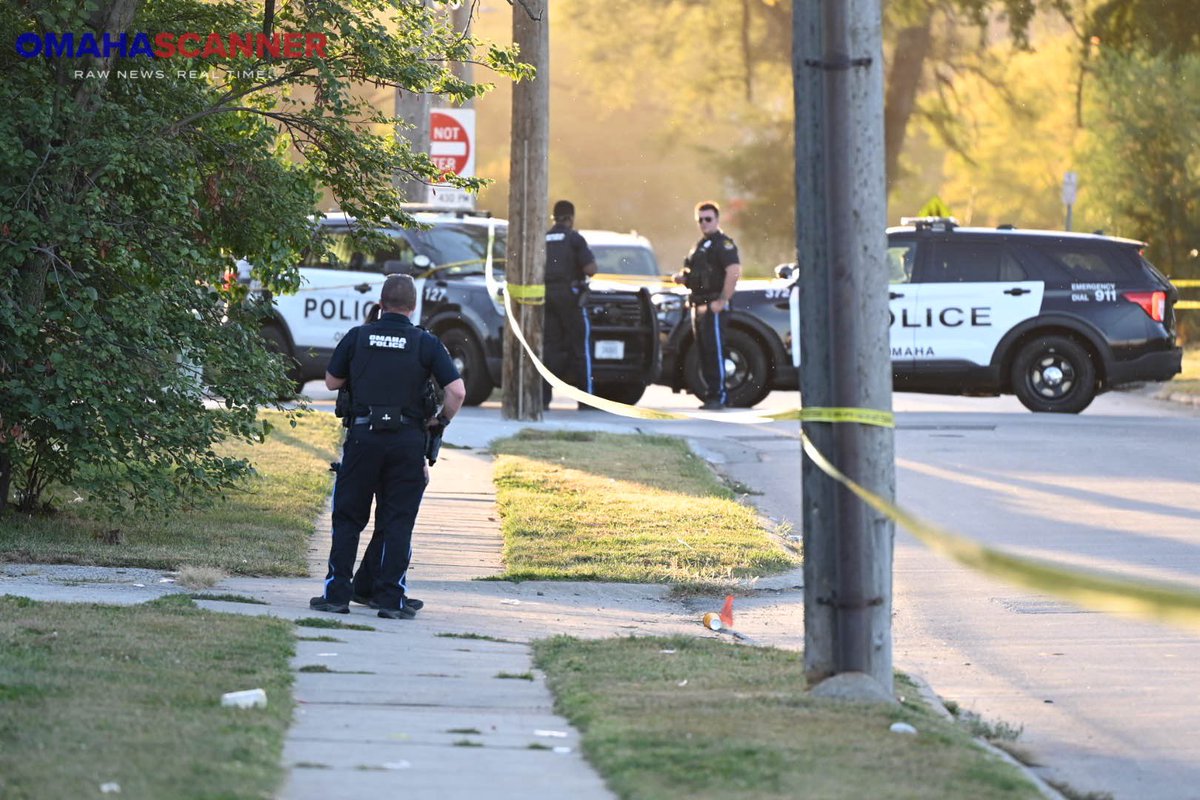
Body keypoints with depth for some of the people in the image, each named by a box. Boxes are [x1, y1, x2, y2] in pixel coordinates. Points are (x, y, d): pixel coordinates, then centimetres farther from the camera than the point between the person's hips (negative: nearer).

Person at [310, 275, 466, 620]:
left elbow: (332, 381, 13)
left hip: (363, 436, 1)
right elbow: (457, 391, -6)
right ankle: (390, 598, 1)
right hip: (406, 440, -1)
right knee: (398, 522, 4)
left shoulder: (357, 337, 3)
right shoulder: (425, 343, -1)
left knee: (348, 517, 9)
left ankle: (337, 594, 7)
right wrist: (442, 421, 11)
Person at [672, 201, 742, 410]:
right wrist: (682, 277, 9)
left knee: (714, 351, -11)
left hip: (713, 307, -10)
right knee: (703, 353, 10)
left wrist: (722, 301, -22)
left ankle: (718, 396, -11)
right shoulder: (701, 245, 21)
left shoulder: (722, 244, -8)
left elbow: (734, 271, -20)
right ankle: (711, 394, 14)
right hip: (698, 305, 10)